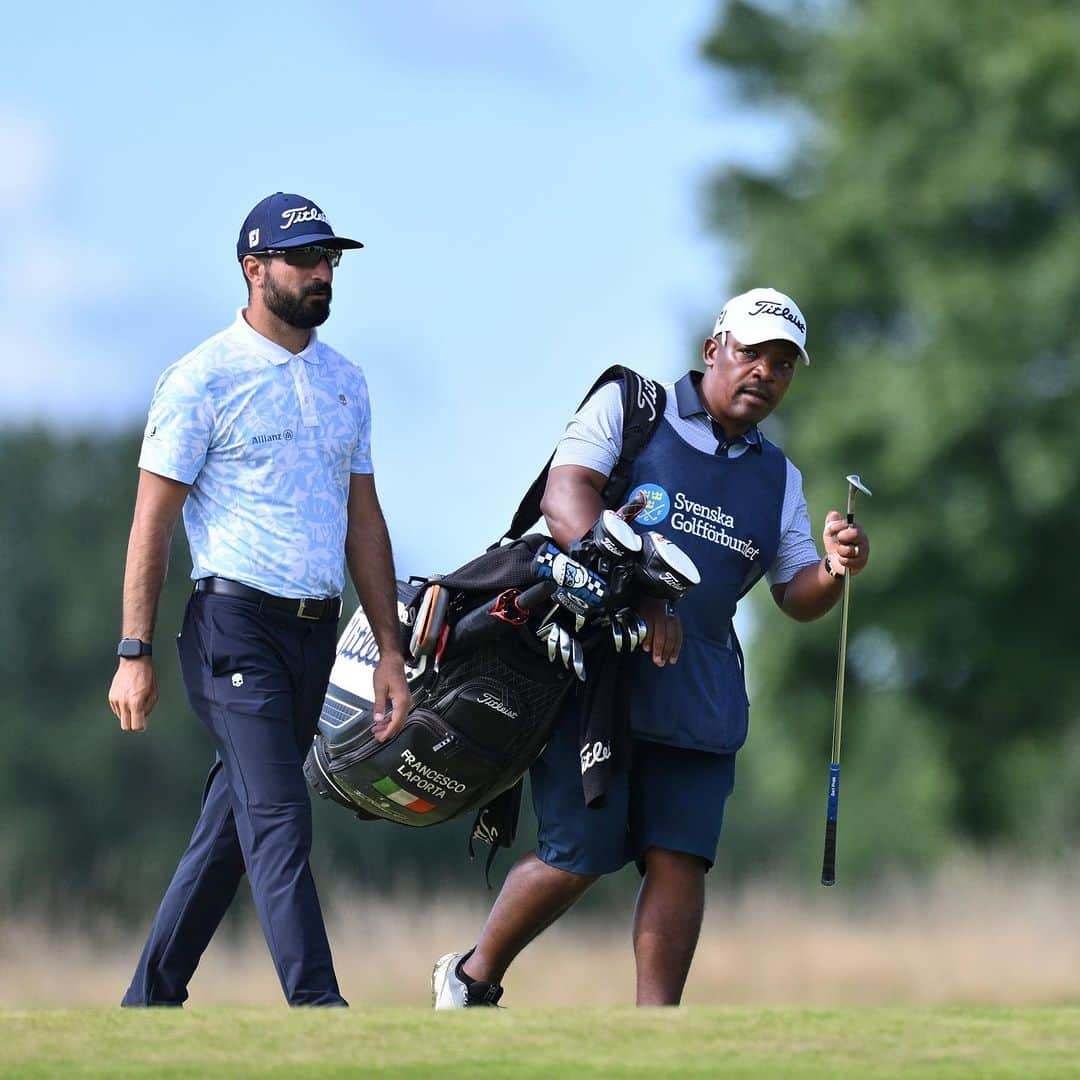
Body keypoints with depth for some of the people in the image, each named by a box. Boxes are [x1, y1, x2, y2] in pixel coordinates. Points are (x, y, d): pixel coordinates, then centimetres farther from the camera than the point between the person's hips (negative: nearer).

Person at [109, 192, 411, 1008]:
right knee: (279, 818, -15)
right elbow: (153, 520, -5)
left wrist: (390, 652, 14)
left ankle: (150, 1005, 18)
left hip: (317, 632, 7)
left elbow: (363, 520, 19)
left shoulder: (345, 382, 15)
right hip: (236, 626, -6)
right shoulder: (204, 380, -4)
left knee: (231, 825, 10)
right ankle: (317, 1010, -20)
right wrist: (135, 653, -10)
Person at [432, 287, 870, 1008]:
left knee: (680, 859, -5)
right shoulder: (625, 409, 3)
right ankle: (473, 977, 15)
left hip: (698, 697, 5)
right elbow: (566, 496, -12)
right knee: (580, 852, -7)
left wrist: (834, 570, -9)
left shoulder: (779, 480, 18)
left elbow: (796, 596, 16)